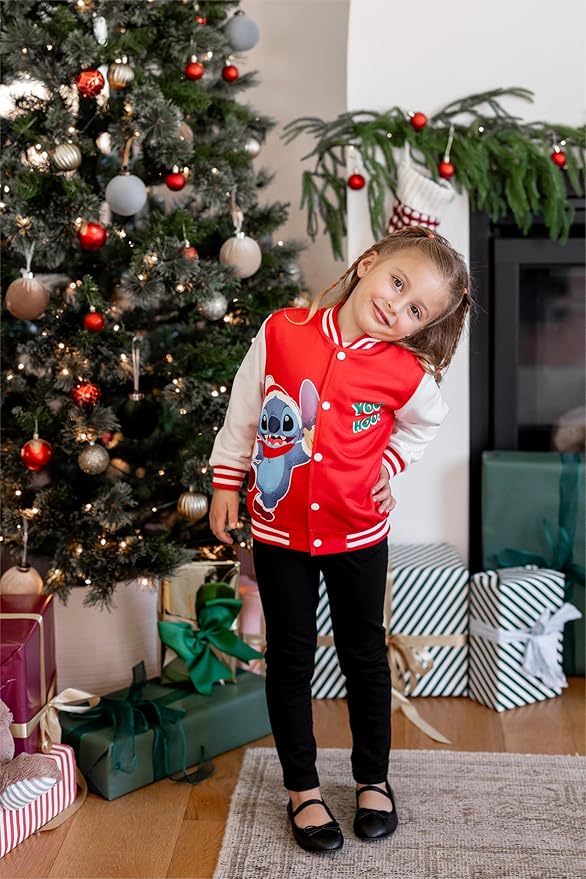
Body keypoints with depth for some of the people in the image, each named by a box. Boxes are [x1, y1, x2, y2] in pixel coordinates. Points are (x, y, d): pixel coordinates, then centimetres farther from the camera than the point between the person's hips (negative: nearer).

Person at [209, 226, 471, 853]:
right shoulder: (281, 332, -13)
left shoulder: (405, 373, -13)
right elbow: (243, 409, 0)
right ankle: (302, 789, 28)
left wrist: (390, 466, 0)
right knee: (290, 658, 10)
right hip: (279, 528, 0)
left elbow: (425, 423, 11)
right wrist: (226, 481, 4)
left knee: (365, 655, 14)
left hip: (357, 533, 0)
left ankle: (372, 779, 36)